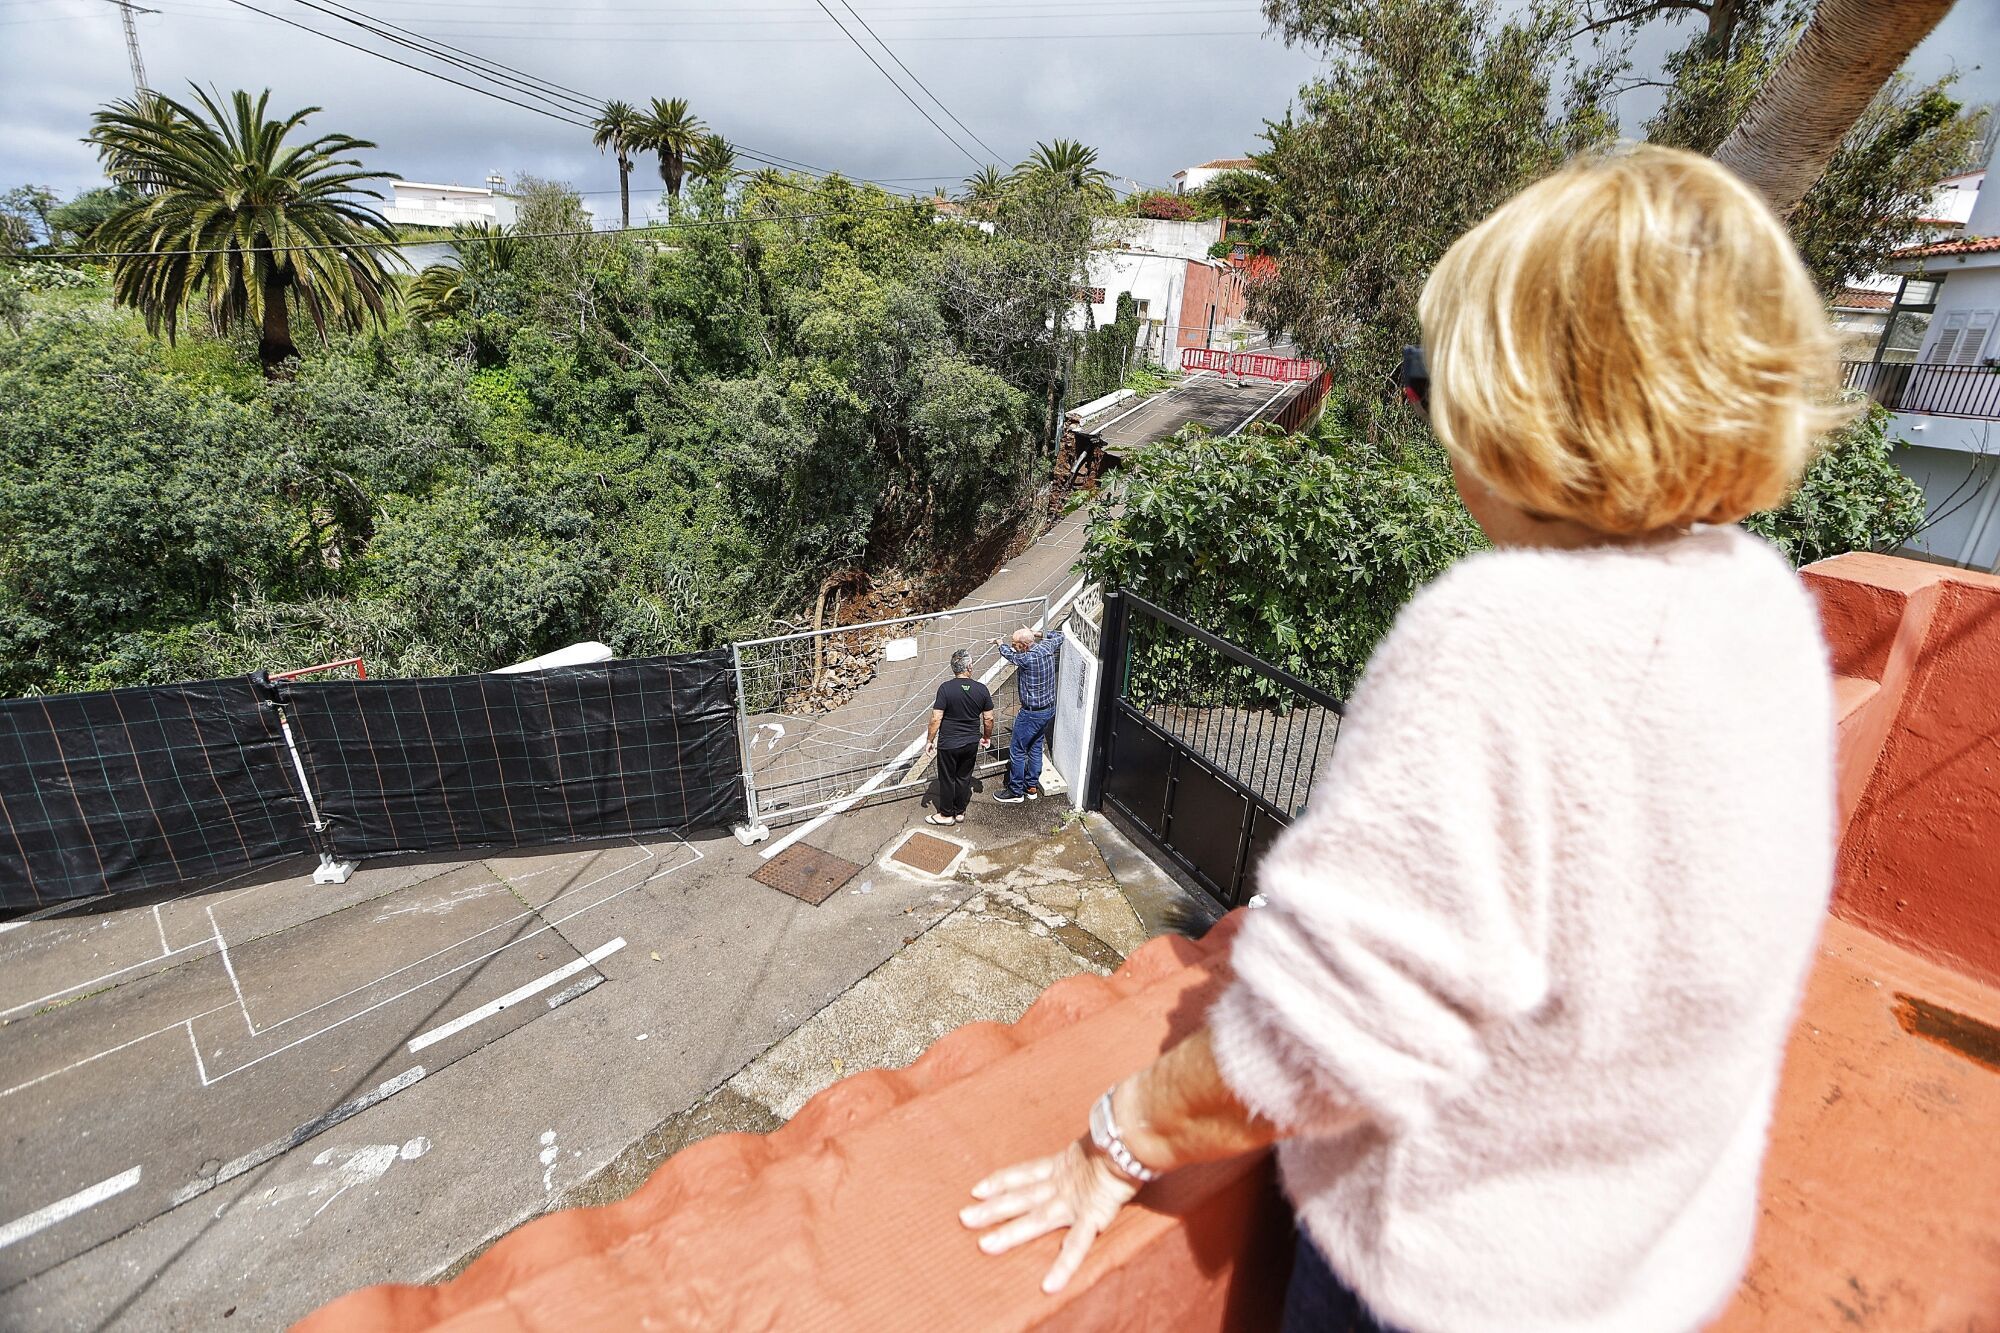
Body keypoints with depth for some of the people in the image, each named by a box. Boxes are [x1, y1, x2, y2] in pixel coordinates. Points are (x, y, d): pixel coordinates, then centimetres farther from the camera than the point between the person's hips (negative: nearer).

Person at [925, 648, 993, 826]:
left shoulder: (945, 688, -17)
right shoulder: (981, 689, -7)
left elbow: (936, 719, -17)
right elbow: (988, 718, 0)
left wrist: (930, 740, -5)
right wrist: (987, 737, 17)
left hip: (948, 744, -3)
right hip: (971, 744, 3)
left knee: (947, 779, 12)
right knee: (964, 778, 18)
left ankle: (946, 814, 25)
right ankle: (960, 812, 30)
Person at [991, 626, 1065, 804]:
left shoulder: (1028, 658, -27)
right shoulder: (1046, 647, -6)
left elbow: (1009, 654, -5)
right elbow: (1059, 635, 17)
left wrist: (1000, 643, 16)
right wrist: (1036, 634, 15)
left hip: (1032, 713, -9)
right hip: (1049, 708, 9)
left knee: (1017, 751, 5)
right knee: (1035, 747, 20)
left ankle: (1015, 792, 15)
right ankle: (1032, 787, 30)